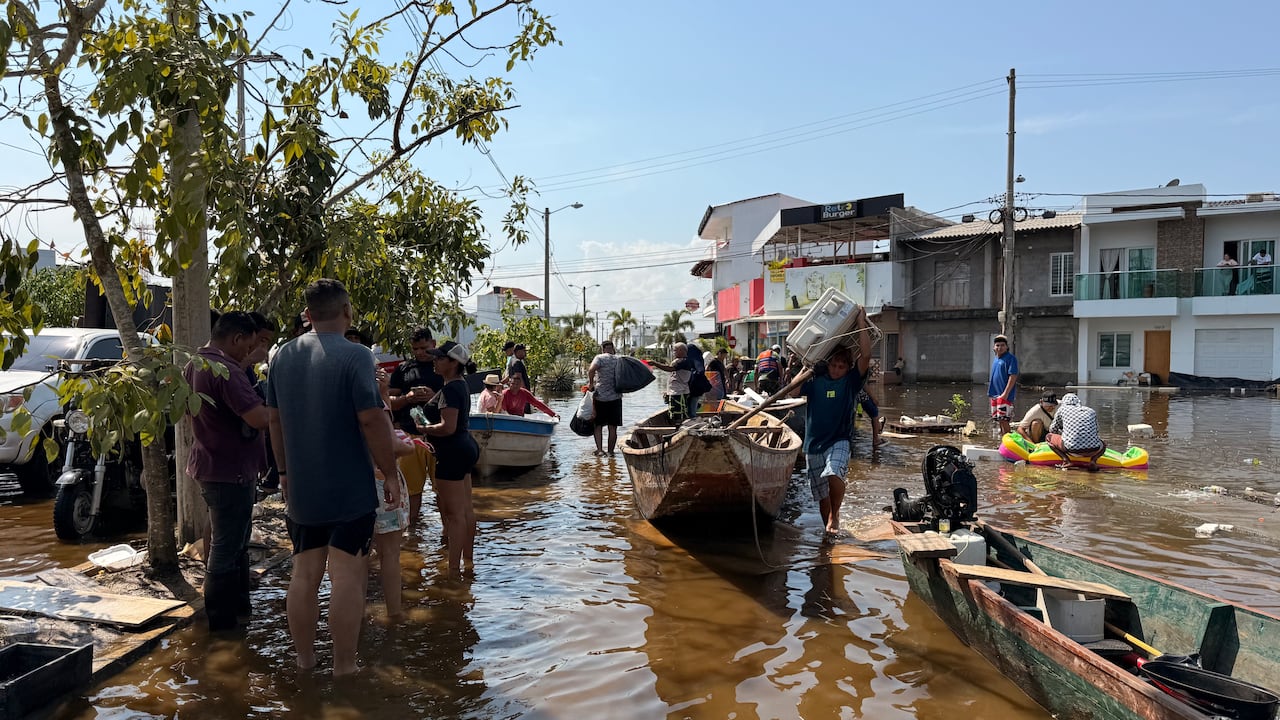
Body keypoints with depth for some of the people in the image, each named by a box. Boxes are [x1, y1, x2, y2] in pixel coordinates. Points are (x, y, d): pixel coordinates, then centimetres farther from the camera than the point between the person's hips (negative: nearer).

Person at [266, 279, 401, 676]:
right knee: (347, 576, 1)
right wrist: (390, 474, -8)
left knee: (304, 574, 13)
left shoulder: (283, 356, 7)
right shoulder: (354, 355, -14)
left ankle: (304, 660, 24)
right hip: (350, 490, -6)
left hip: (300, 489, 6)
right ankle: (344, 667, 7)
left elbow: (275, 419, 14)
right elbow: (372, 420, -18)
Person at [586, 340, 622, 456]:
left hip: (600, 396, -2)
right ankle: (611, 451, 11)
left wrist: (591, 383, -11)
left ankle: (599, 450, -3)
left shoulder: (600, 358, -5)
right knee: (613, 428, 8)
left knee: (598, 425, 8)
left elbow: (591, 369, -23)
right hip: (615, 397, 3)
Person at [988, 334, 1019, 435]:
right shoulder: (995, 359, 15)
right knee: (999, 419, 13)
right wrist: (991, 392, 17)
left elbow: (1013, 376, -16)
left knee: (1003, 419, -11)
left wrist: (1005, 393, -21)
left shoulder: (1010, 358, -10)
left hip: (1004, 395, -8)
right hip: (995, 394, 8)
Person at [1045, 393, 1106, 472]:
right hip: (1093, 450, 3)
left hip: (1072, 449, -3)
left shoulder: (1062, 409, 16)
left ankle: (1066, 460, 1)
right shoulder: (1092, 411, 22)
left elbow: (1052, 430, 25)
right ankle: (1093, 460, 6)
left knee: (1048, 437, 24)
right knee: (1103, 444, 39)